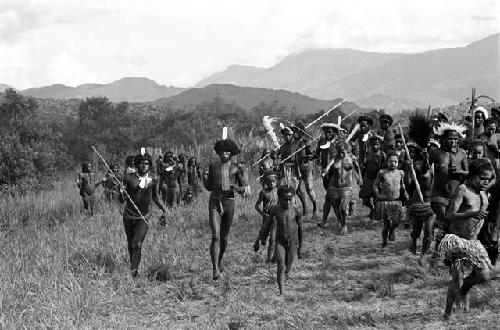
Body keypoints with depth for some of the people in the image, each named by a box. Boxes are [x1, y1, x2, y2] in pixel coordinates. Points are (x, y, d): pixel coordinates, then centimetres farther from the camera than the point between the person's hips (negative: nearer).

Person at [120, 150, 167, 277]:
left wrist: (164, 209, -4)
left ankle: (133, 270, -11)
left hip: (143, 218, -1)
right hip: (128, 216, 1)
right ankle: (134, 267, 37)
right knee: (130, 244, 14)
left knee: (137, 244, -17)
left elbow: (155, 197, 9)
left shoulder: (154, 180, -6)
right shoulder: (129, 178, -9)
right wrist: (122, 193, -25)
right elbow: (123, 199, -3)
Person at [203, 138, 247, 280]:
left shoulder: (236, 169, 3)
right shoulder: (213, 166, 7)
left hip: (229, 203, 1)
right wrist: (204, 178, -5)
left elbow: (244, 189, 6)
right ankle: (215, 270, -19)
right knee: (215, 236, -15)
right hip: (214, 203, -1)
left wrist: (237, 188, -16)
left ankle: (220, 260, 42)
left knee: (224, 237, 14)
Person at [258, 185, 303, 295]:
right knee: (281, 267, -14)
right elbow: (267, 225, 9)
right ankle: (281, 292, -15)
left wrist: (300, 247, 7)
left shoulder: (295, 210, -8)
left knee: (287, 267, 9)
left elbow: (300, 228, 3)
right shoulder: (275, 210, -7)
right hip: (280, 242, -1)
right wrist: (263, 238, 18)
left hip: (292, 242, 1)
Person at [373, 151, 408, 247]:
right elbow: (375, 185, 5)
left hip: (396, 201, 2)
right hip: (384, 202, -2)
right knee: (386, 225, 0)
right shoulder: (382, 173, -4)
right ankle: (384, 241, 21)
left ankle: (392, 229, 20)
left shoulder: (400, 173, 4)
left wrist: (405, 193, 8)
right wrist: (378, 195, -6)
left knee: (396, 221, -15)